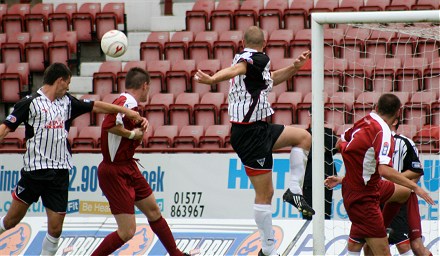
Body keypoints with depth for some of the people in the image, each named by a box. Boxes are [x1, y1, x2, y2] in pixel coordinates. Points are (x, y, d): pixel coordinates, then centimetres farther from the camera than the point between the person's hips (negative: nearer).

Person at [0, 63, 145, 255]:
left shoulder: (67, 102, 13)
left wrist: (126, 111, 19)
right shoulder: (30, 102, -5)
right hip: (35, 170, -5)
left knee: (55, 228, 1)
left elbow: (95, 106, 21)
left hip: (60, 173, 5)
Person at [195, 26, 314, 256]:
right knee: (264, 193, -4)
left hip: (258, 128, 9)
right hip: (250, 134, -9)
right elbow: (236, 69, -36)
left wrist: (293, 68, 13)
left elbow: (270, 79, 27)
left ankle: (294, 190, 12)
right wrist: (212, 79, -56)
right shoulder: (257, 59, -15)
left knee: (303, 137, 18)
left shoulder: (244, 57, 12)